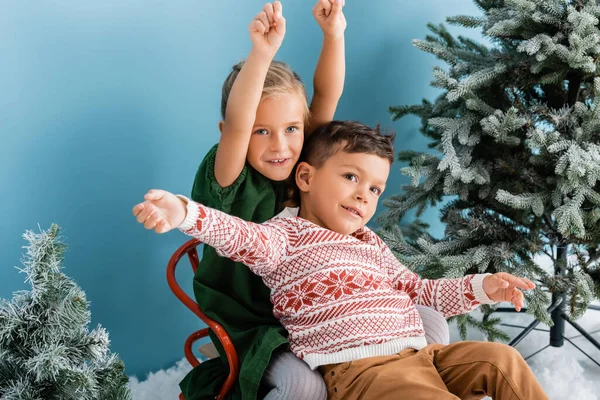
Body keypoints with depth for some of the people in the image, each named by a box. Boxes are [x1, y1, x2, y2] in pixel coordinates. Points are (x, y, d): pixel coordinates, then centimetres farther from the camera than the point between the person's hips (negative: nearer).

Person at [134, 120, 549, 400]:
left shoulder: (371, 244, 26)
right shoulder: (286, 236, 2)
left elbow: (421, 291, 31)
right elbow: (243, 237, -19)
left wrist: (482, 287, 18)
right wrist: (183, 212, -40)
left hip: (420, 353, 8)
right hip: (360, 366, -8)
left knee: (502, 359, -3)